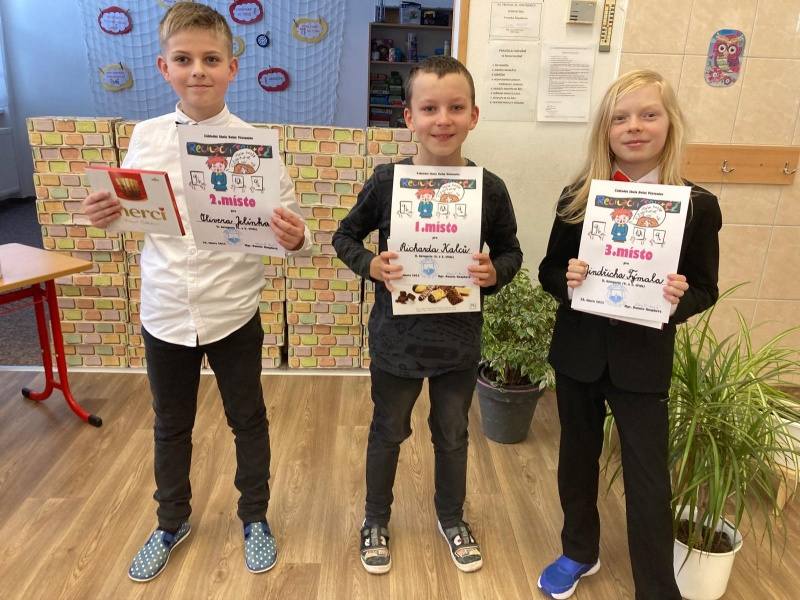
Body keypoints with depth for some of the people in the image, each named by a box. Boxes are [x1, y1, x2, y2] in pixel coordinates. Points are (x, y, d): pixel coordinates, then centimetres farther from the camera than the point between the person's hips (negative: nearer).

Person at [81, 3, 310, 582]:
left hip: (233, 314, -2)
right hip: (164, 313, 3)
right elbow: (131, 214, 8)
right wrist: (106, 215, -13)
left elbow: (289, 227, -11)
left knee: (248, 419, 16)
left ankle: (255, 518, 41)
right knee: (171, 425, 21)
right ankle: (172, 522, 46)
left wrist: (296, 238, -33)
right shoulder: (145, 137, -2)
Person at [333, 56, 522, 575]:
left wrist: (495, 272, -18)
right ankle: (376, 520, 44)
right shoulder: (386, 181, -12)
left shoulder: (490, 189, -10)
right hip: (397, 338, -1)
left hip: (459, 341, 1)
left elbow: (511, 250, 3)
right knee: (388, 433, 19)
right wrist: (371, 265, -19)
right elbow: (345, 237, 0)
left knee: (453, 435, 21)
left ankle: (452, 518, 47)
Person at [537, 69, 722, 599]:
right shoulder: (578, 197, -4)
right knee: (578, 457, 19)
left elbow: (706, 289, 0)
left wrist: (680, 298, -22)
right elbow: (549, 270, 3)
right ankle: (580, 552, 44)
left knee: (649, 481, 6)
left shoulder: (698, 205, -8)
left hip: (643, 361, -2)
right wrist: (566, 280, -19)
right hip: (579, 352, 3)